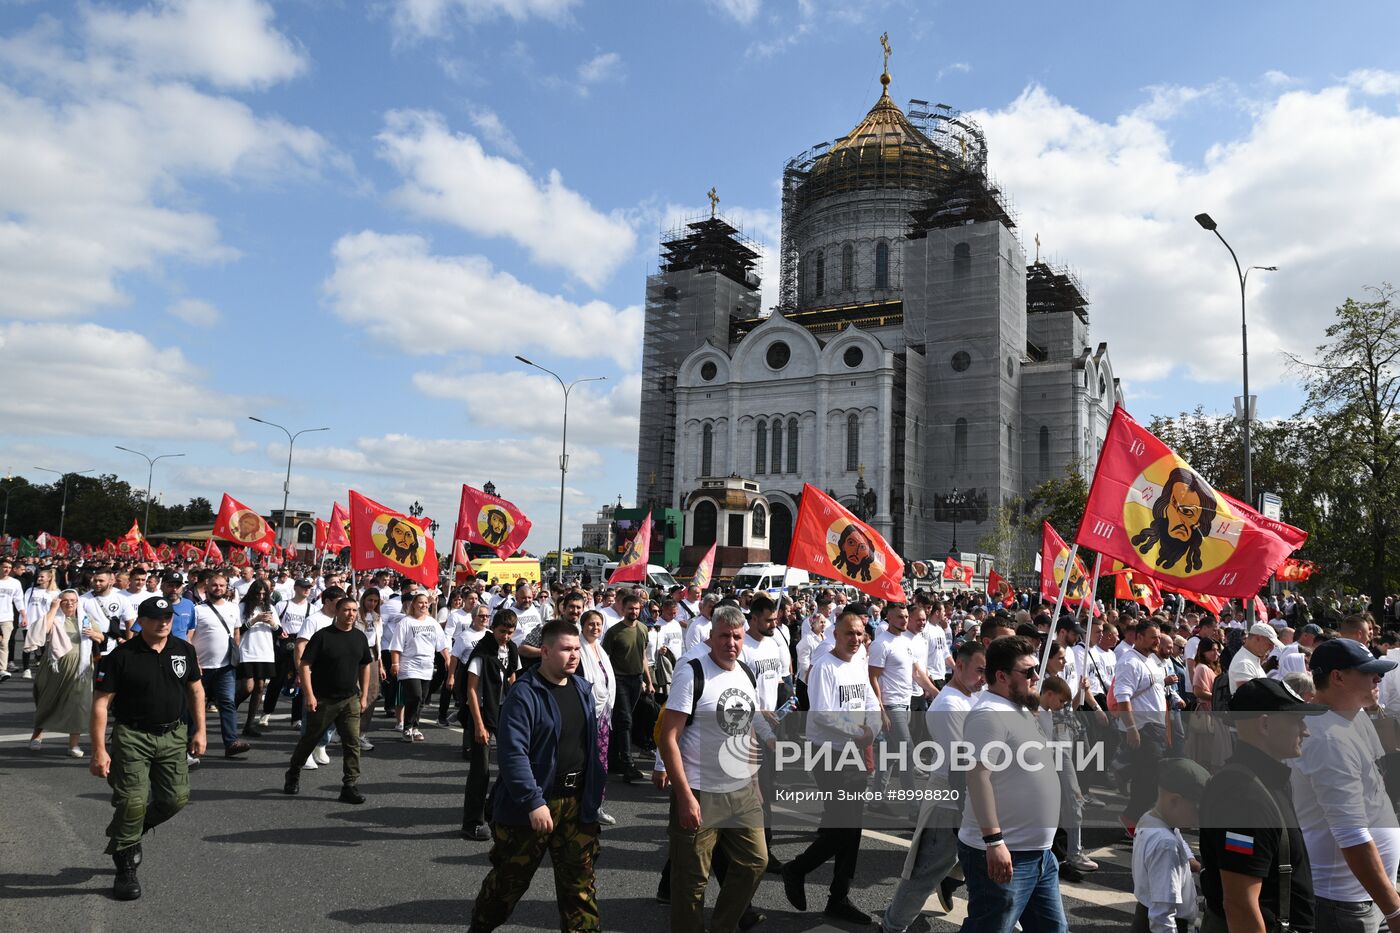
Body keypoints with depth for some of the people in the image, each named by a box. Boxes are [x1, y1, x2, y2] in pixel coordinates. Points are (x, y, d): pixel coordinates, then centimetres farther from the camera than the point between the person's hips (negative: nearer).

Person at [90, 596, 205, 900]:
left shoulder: (184, 651, 2)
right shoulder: (122, 656, -11)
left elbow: (196, 690, 13)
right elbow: (101, 703, -10)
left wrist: (200, 731, 9)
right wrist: (99, 750, -14)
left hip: (173, 735, 4)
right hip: (132, 736, -4)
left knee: (176, 798, 4)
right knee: (133, 802, -8)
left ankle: (125, 834, 32)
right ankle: (126, 870, 12)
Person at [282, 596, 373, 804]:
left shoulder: (360, 637, 5)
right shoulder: (322, 636, -11)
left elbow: (365, 666, 15)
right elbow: (305, 665, -12)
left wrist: (364, 695, 11)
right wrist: (309, 695, -18)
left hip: (350, 700, 3)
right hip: (322, 700, -3)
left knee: (352, 742, -3)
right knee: (309, 739, 13)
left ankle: (350, 786, 2)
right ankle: (293, 775, 35)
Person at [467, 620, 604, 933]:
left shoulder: (583, 689, 6)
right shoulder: (524, 694, -16)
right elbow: (513, 753, -22)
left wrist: (595, 787, 13)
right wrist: (534, 802, -26)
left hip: (577, 801, 5)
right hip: (533, 803, -5)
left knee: (580, 881, 9)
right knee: (510, 878, 13)